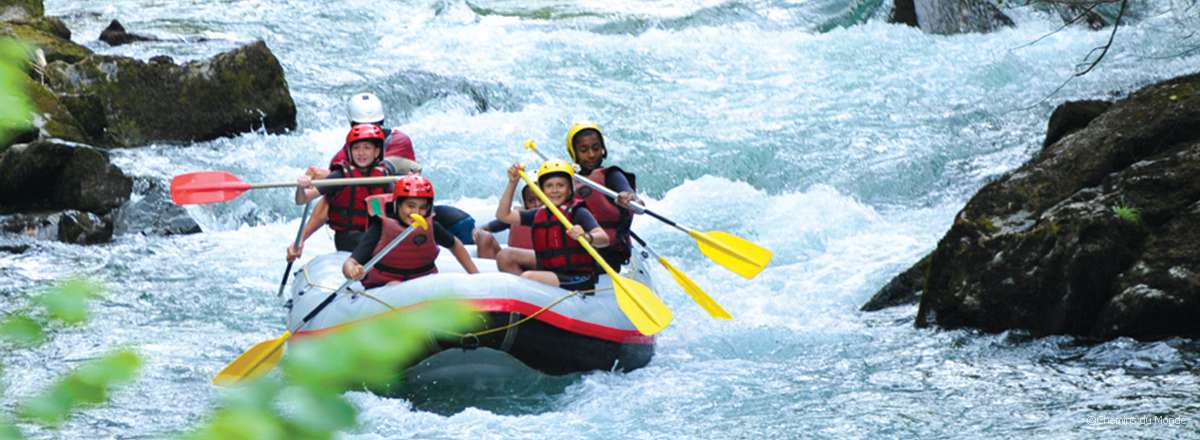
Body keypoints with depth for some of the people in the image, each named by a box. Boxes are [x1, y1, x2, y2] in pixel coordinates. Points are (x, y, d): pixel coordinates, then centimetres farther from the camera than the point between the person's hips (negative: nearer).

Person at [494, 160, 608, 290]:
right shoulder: (539, 215, 8)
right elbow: (503, 215, 11)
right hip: (550, 270, 8)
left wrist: (587, 237, -50)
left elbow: (604, 239, -26)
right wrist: (512, 183, 3)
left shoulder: (578, 213, -12)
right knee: (505, 256, 8)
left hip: (579, 278, -8)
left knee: (528, 277, -28)